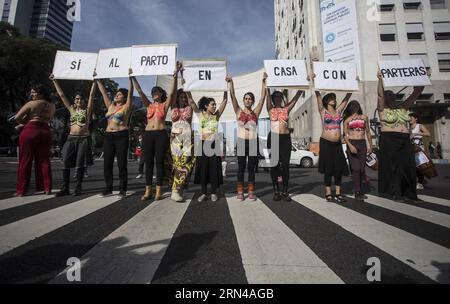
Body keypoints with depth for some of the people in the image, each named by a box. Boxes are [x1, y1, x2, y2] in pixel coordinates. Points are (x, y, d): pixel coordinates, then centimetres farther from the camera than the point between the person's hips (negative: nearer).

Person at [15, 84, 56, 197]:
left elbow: (17, 118, -3)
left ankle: (21, 190, 9)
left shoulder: (31, 103, -2)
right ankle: (47, 188, 7)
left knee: (25, 161, 4)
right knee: (44, 161, 7)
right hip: (45, 132, 4)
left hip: (30, 131, -4)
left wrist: (24, 122, 17)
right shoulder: (52, 106, 11)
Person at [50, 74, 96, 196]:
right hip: (71, 138, 4)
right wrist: (54, 81, 20)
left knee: (80, 164, -1)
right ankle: (65, 188, 7)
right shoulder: (72, 110, 14)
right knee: (66, 163, 0)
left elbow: (92, 95, -2)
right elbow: (61, 95, 18)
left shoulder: (87, 110, 4)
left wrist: (94, 80, -5)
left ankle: (78, 188, 7)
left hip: (84, 139, -4)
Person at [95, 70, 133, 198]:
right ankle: (108, 189, 15)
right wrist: (97, 80, 25)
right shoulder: (110, 106, 19)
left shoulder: (126, 107, 3)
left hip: (122, 136, -6)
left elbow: (130, 92, -5)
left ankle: (123, 190, 1)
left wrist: (130, 77, -7)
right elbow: (103, 92, 24)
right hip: (108, 136, 6)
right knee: (107, 163, 6)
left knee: (122, 164, -5)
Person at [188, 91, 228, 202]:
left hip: (214, 144, 0)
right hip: (203, 144, 0)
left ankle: (213, 193, 14)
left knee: (214, 168, 3)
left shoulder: (216, 115, 7)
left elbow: (225, 101, 4)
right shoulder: (200, 115, 5)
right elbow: (191, 101, 0)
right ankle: (204, 193, 16)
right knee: (203, 168, 4)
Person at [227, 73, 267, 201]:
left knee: (251, 168, 6)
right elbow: (233, 96, -3)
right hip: (241, 142, -1)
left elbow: (263, 97, 1)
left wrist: (264, 82, -5)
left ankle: (251, 192, 15)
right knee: (241, 168, 4)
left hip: (253, 142, 1)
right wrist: (231, 83, -13)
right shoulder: (239, 111, 6)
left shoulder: (256, 112, 8)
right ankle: (240, 192, 13)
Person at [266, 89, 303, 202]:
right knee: (274, 164, 2)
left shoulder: (286, 109, 13)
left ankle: (285, 191, 10)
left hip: (285, 138, 2)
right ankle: (276, 191, 12)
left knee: (285, 165, 1)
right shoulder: (270, 109, 9)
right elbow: (268, 96, 0)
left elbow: (296, 97, 8)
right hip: (273, 137, -1)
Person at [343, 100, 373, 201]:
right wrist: (350, 146, -15)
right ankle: (357, 193, -2)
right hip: (351, 144, -3)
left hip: (362, 144, 3)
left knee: (362, 168, 3)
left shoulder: (364, 117, 13)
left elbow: (368, 132, 17)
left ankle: (359, 190, 17)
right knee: (356, 168, -8)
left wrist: (370, 146, 14)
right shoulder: (347, 119, 5)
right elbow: (345, 135, -1)